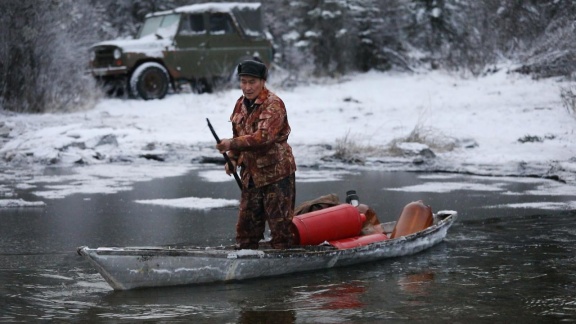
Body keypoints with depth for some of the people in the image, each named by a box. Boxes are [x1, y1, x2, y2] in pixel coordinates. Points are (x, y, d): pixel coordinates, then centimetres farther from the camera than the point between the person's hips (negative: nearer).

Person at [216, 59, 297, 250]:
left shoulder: (273, 105, -16)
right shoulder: (241, 104, 9)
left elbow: (263, 136, -28)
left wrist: (232, 145, -25)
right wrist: (233, 158, 6)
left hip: (276, 173, -8)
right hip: (250, 174, 8)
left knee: (280, 222, -3)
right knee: (247, 224, 13)